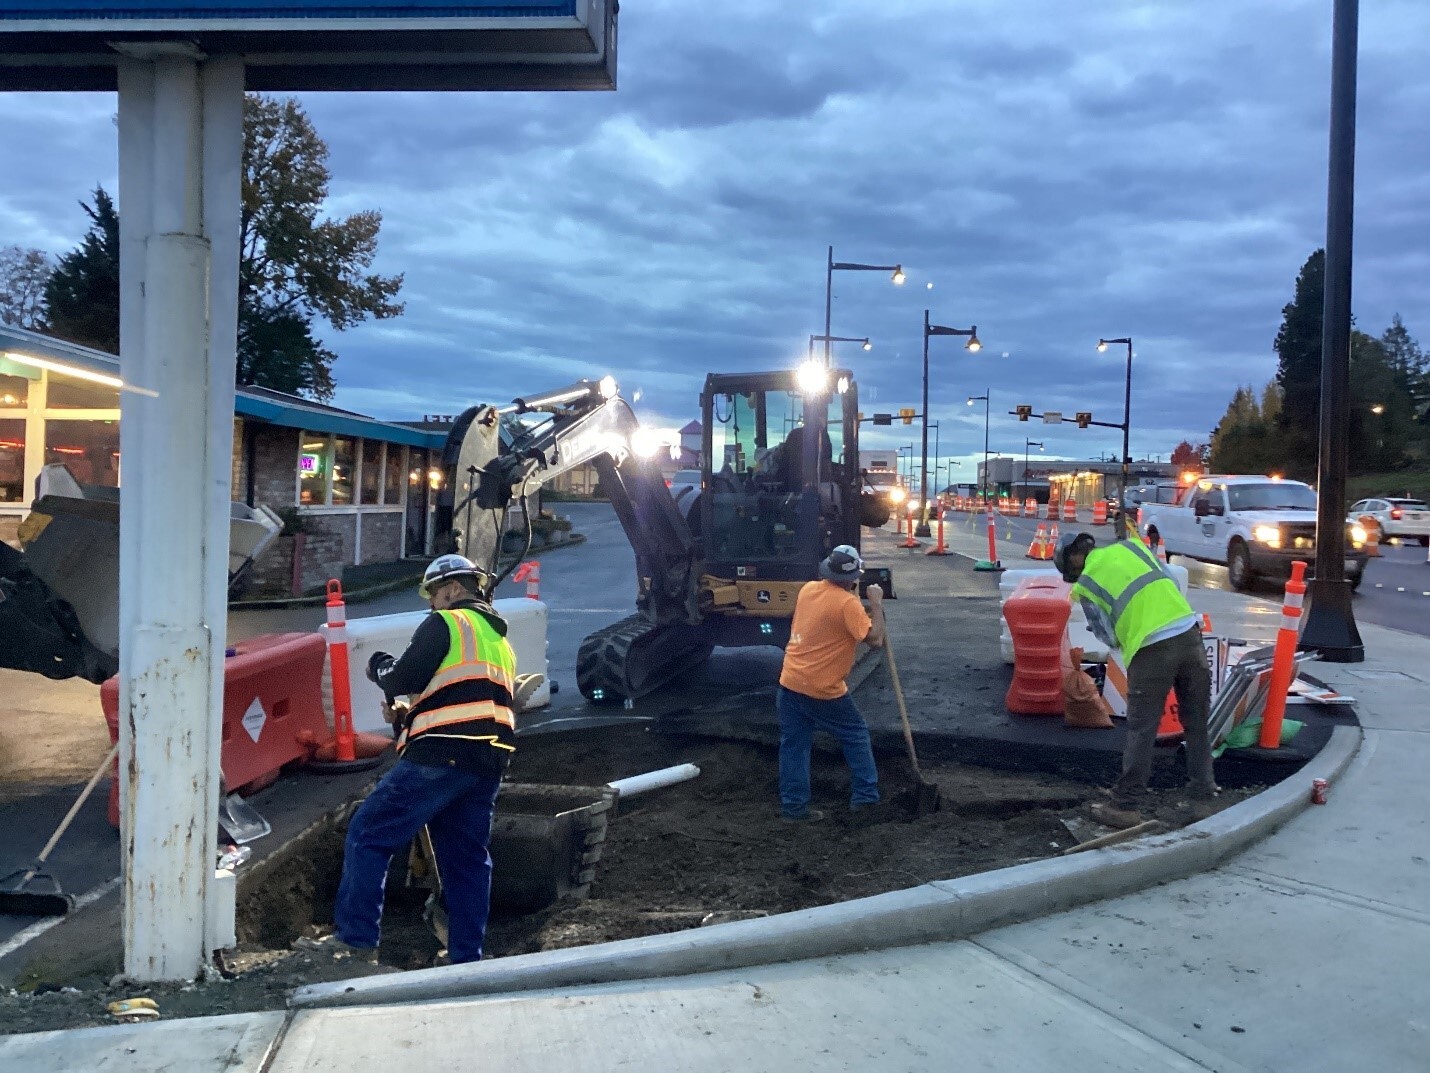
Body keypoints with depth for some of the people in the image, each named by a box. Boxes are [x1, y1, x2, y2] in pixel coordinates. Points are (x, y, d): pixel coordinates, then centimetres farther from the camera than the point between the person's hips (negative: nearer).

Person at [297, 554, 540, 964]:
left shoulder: (446, 623, 1)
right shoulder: (500, 641, 27)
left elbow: (402, 679, -6)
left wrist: (378, 665, 15)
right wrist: (407, 716, 22)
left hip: (440, 757, -8)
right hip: (489, 762, 8)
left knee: (368, 835, -1)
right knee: (468, 859, 11)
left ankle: (356, 939, -4)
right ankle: (467, 957, 12)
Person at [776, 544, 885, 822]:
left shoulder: (808, 589, 5)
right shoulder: (848, 603, -17)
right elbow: (875, 640, -16)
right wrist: (876, 604, -7)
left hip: (790, 683, 6)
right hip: (823, 690, -6)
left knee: (793, 745, 11)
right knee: (856, 736, 14)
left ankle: (794, 807, 14)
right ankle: (865, 796, 18)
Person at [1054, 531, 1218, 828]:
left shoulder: (1086, 583, 4)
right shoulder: (1130, 545, 15)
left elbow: (1108, 636, 7)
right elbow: (1171, 582, 19)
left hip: (1152, 650, -5)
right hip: (1189, 633, 5)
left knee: (1141, 732, 2)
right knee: (1197, 722, 19)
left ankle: (1126, 806, 7)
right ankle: (1203, 787, 33)